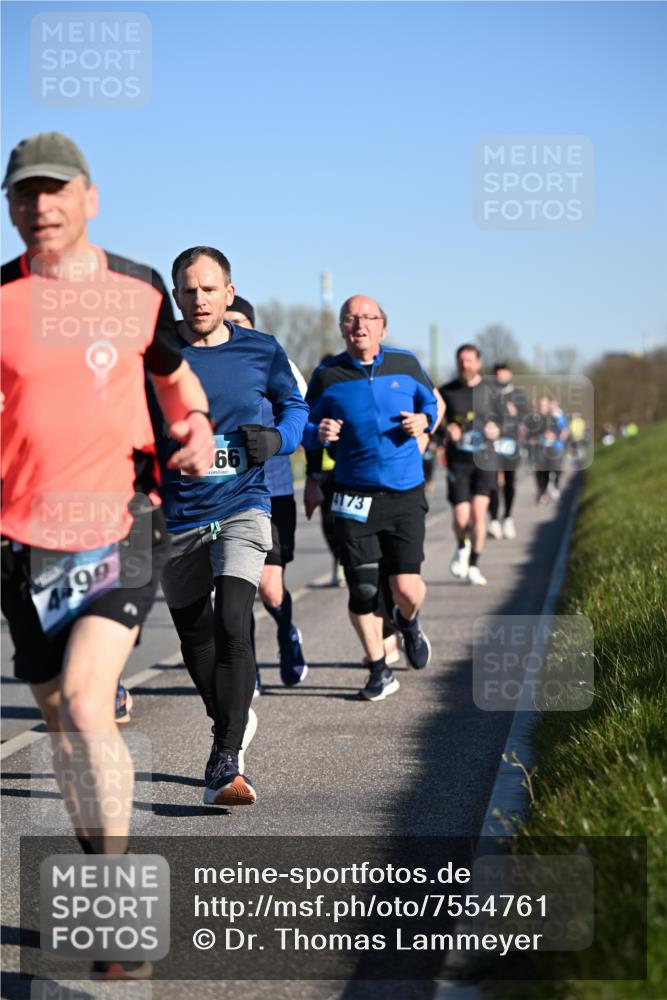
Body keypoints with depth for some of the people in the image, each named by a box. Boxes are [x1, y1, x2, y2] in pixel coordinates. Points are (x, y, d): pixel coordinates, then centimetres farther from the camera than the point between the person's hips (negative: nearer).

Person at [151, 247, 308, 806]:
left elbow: (295, 405, 16)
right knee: (195, 637, 13)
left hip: (242, 509, -2)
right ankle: (233, 723, 42)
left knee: (233, 626, -20)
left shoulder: (262, 351, 0)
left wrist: (277, 437, -5)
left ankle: (225, 766, -19)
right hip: (176, 518, 2)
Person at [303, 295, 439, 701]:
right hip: (354, 497, 0)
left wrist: (423, 420, -4)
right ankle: (380, 671, 16)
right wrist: (319, 434, -12)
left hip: (405, 493, 0)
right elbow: (307, 426, 11)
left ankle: (408, 621, 31)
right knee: (362, 591, -2)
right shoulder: (327, 375, 0)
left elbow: (430, 402, 19)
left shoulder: (406, 364, 3)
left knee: (406, 586, -7)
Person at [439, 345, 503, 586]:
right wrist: (447, 430, -10)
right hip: (458, 460, 0)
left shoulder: (490, 392, 7)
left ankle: (473, 566, 2)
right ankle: (462, 547, 27)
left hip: (484, 458, 0)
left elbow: (499, 420, 17)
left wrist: (495, 430, -6)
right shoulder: (446, 392, 4)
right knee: (461, 517, -8)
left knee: (479, 512, -12)